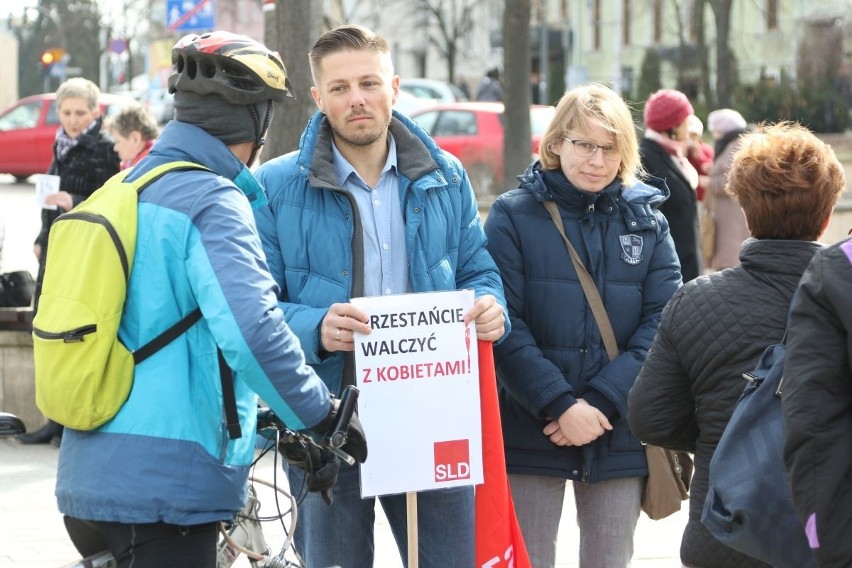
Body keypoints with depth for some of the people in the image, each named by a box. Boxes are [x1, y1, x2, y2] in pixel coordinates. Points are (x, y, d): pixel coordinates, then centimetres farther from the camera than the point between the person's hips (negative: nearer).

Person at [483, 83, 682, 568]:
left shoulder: (648, 221, 6)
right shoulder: (513, 216, -2)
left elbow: (662, 323, -3)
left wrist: (600, 401, -15)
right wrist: (559, 405, -18)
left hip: (620, 434, 2)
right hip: (531, 432, -2)